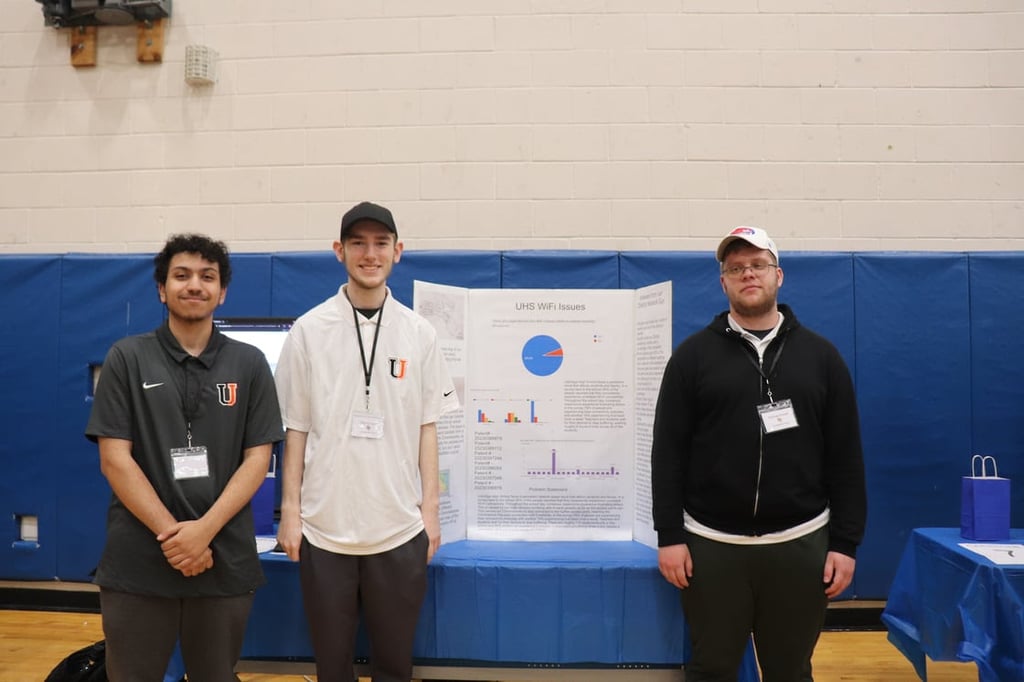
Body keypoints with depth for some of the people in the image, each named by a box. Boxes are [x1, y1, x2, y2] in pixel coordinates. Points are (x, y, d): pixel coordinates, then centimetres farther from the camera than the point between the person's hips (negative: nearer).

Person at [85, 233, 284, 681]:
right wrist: (171, 533, -12)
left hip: (225, 561, 1)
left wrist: (205, 530, -13)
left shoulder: (249, 364, 3)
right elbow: (114, 459, -4)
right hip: (137, 562, -1)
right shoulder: (127, 358, 1)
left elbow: (257, 459, -1)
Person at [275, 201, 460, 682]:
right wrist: (290, 511, 0)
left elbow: (427, 427, 5)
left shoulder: (418, 333, 2)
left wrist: (430, 510, 2)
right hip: (324, 526, 0)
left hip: (400, 528, 1)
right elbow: (296, 429, 2)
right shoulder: (309, 330, -1)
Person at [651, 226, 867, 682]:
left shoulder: (820, 355, 5)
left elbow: (845, 457, 4)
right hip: (712, 545, -1)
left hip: (800, 545, 1)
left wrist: (845, 543, 0)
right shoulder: (693, 355, 1)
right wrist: (669, 536, -7)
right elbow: (668, 452, -2)